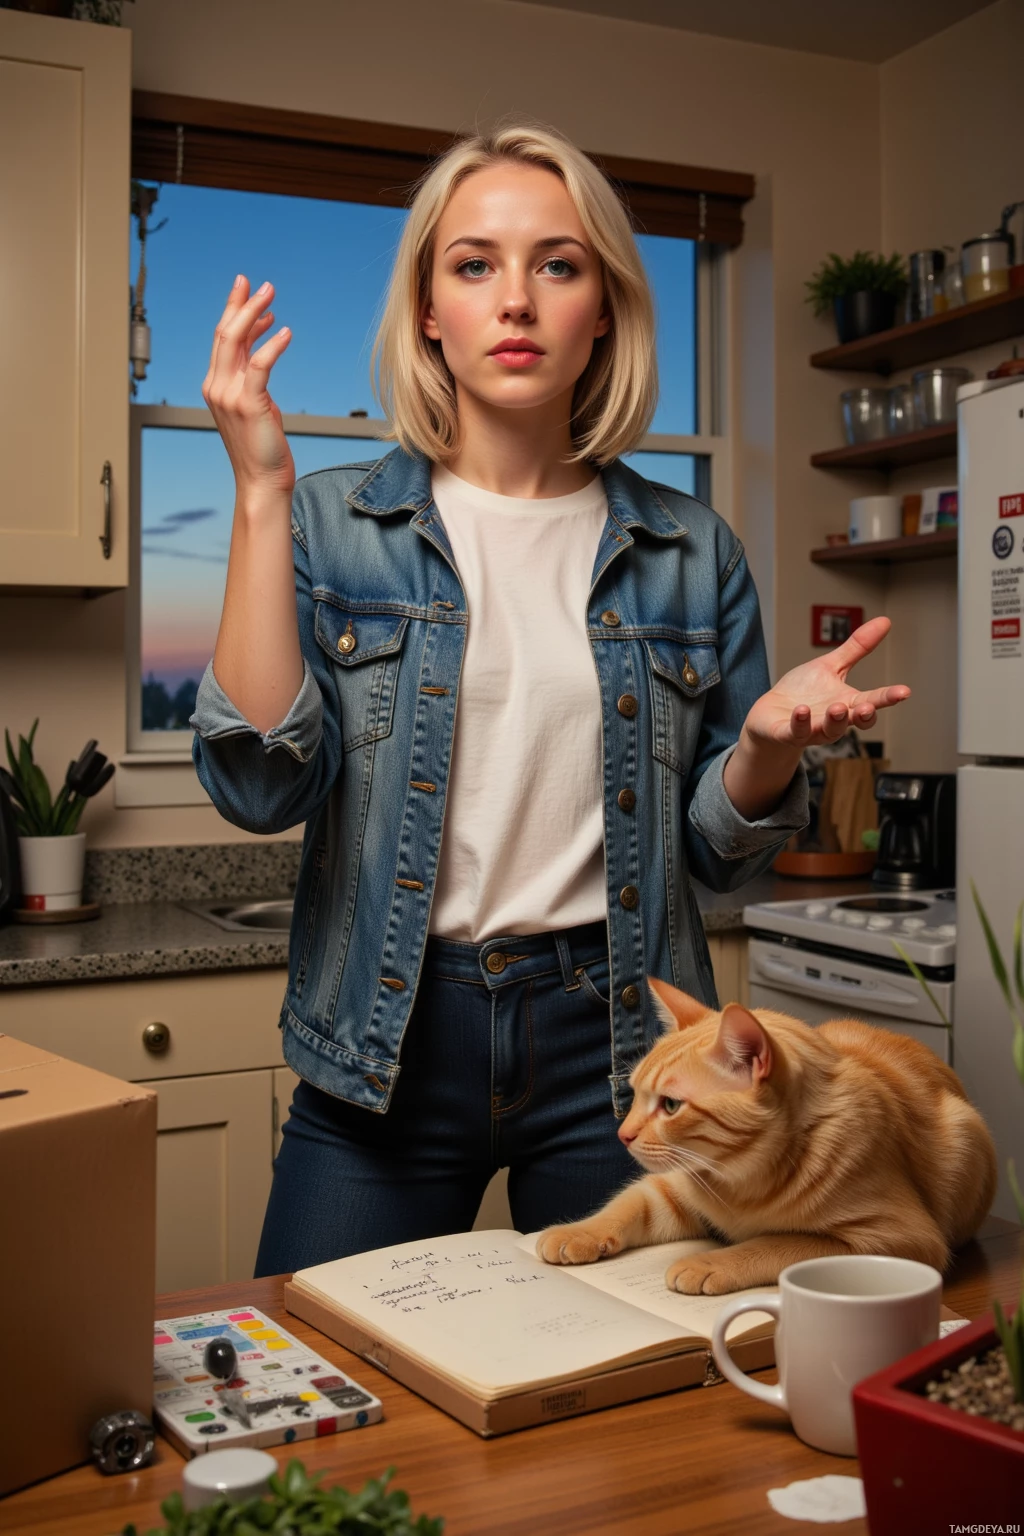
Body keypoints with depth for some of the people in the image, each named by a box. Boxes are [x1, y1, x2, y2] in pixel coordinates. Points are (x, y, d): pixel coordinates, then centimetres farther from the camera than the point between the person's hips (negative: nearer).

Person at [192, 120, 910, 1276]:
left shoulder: (688, 552, 4)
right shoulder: (332, 523, 0)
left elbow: (715, 850, 7)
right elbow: (260, 788, -14)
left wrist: (771, 737, -15)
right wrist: (261, 492, -17)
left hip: (613, 1042, 2)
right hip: (388, 1041, -1)